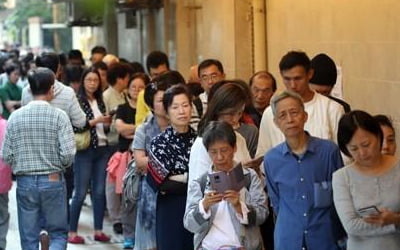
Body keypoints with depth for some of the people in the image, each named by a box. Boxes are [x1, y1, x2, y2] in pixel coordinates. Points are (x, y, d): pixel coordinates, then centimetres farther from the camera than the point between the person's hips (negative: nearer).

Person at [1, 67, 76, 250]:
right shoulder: (59, 116, -9)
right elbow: (68, 154, -14)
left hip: (25, 182, 2)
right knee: (58, 233, 10)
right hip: (53, 181, -2)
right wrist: (58, 165, 7)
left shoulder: (15, 117, -1)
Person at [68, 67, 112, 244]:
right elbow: (74, 126, -17)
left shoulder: (100, 101, 12)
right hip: (84, 151, -6)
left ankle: (98, 231, 13)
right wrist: (94, 121, -21)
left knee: (99, 191, 7)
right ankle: (72, 232, 5)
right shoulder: (77, 100, -7)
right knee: (80, 193, -3)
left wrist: (107, 123, 0)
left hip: (101, 150, 6)